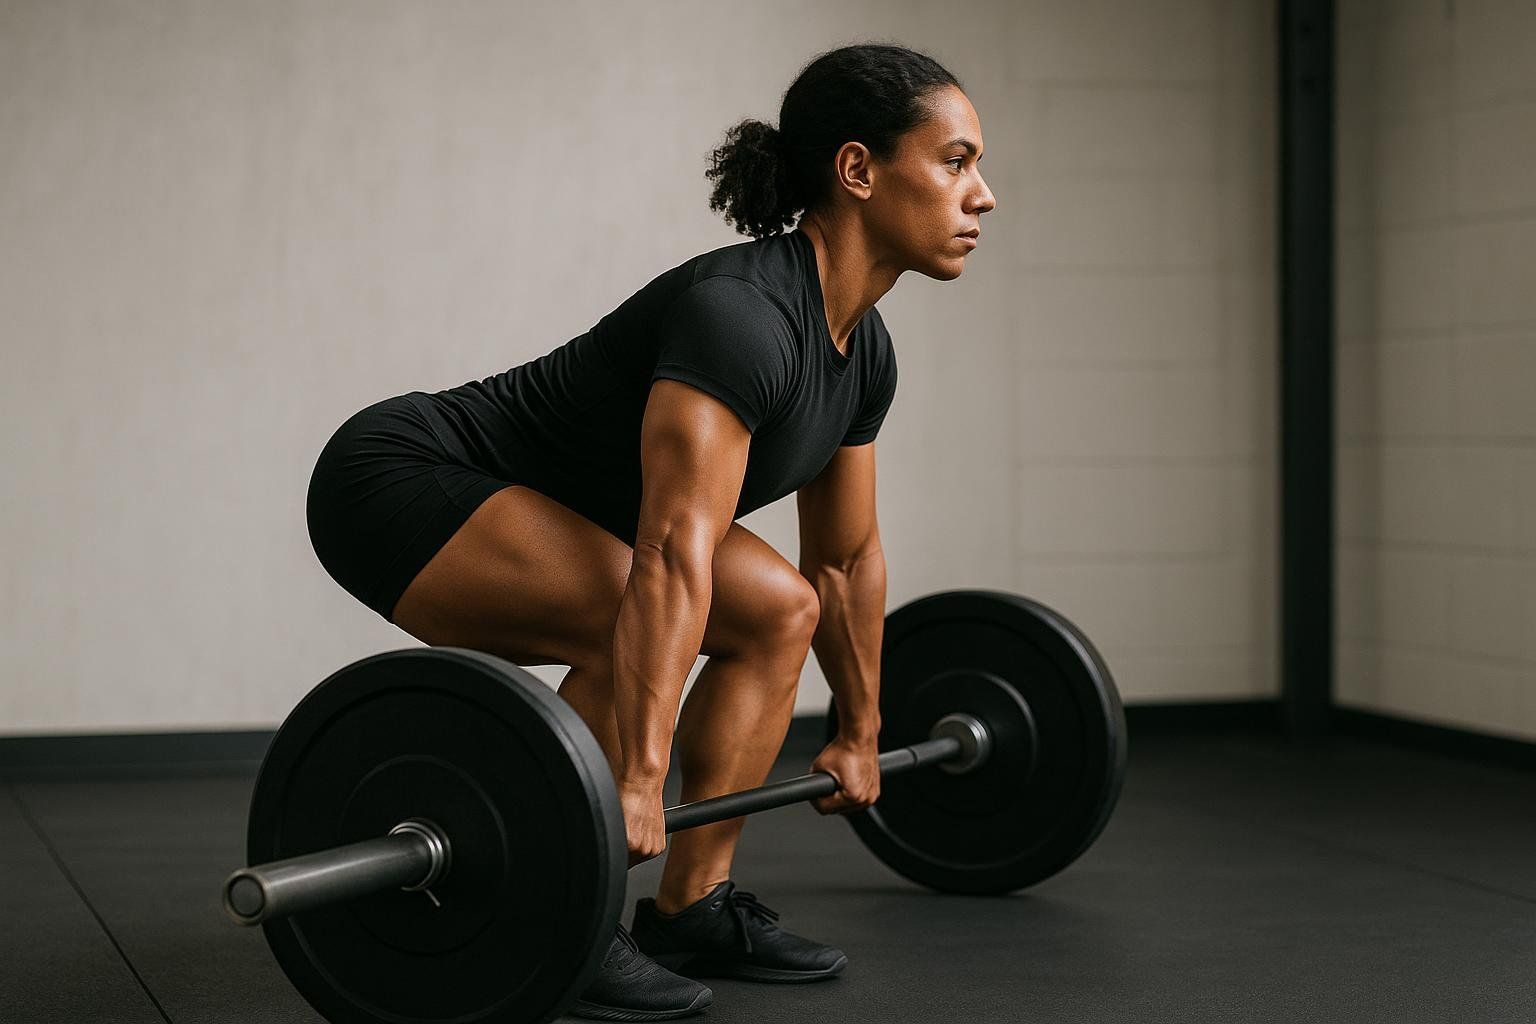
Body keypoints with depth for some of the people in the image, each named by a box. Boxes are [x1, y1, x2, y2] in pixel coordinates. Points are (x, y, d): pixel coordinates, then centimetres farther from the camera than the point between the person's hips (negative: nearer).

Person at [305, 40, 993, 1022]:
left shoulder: (863, 349, 1)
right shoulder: (738, 314, -29)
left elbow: (847, 556, 13)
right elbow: (673, 555, -38)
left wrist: (859, 736, 19)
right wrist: (635, 781, -41)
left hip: (510, 503, 10)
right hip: (397, 486, -10)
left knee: (781, 610, 3)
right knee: (634, 624, -31)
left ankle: (693, 908, 8)